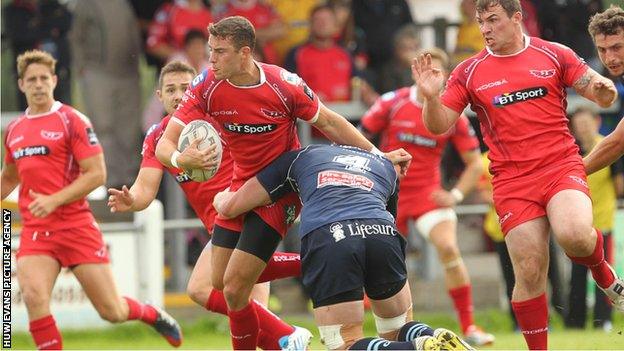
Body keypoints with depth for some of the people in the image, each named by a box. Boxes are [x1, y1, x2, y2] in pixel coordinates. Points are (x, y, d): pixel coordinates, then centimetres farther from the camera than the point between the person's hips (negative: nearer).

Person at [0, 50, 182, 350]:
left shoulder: (72, 121, -5)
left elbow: (97, 174, -10)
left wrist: (54, 200, -20)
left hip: (76, 226, -4)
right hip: (35, 232, 4)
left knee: (113, 312, 1)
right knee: (34, 297, -23)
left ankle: (153, 315, 35)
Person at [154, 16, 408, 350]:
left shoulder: (283, 84, -21)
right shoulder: (206, 86, -14)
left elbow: (327, 122, -4)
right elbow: (164, 144, -16)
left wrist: (376, 155, -3)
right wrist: (180, 159, -40)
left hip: (280, 193, -5)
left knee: (235, 288, -12)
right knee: (221, 282, 4)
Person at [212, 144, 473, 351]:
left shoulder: (300, 157, 32)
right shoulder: (386, 166, 38)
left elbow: (230, 207, 33)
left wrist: (220, 197, 56)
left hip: (324, 237, -2)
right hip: (382, 234, 2)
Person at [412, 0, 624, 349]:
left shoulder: (555, 55, 5)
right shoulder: (469, 73, 6)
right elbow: (439, 126, 5)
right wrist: (431, 96, -16)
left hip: (562, 167, -1)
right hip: (513, 184, 1)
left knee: (574, 235, -29)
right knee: (530, 272, -6)